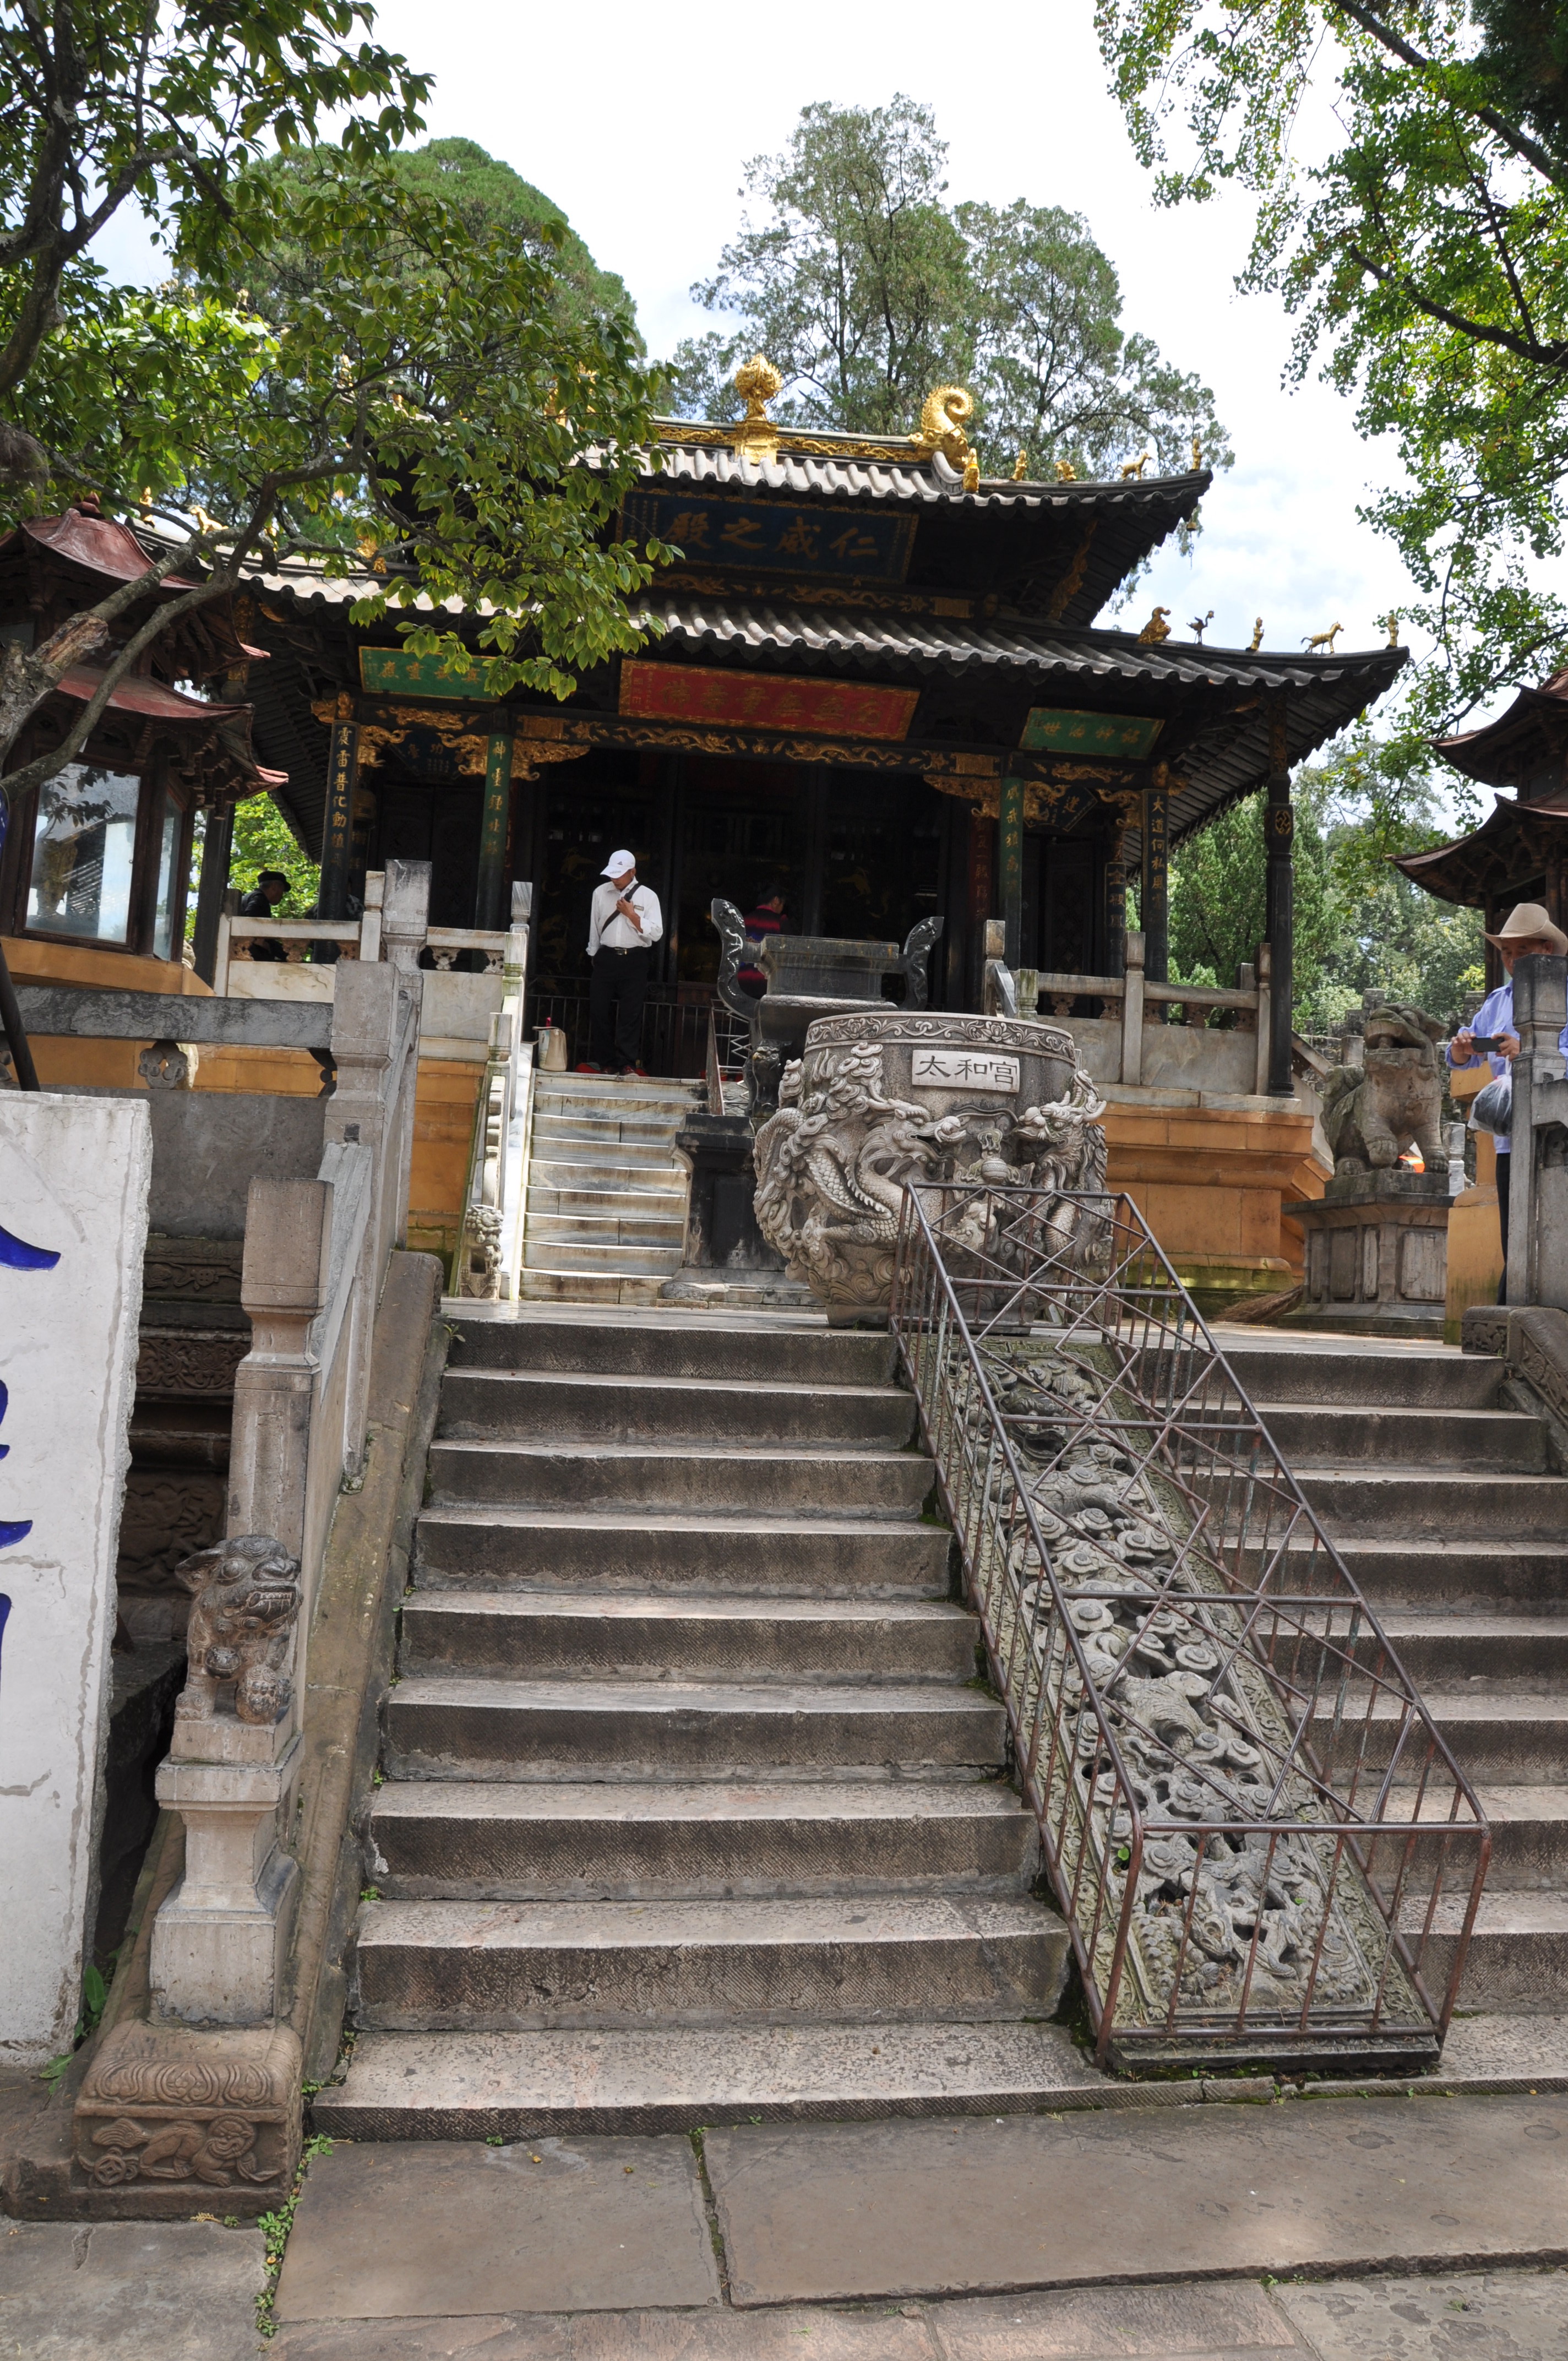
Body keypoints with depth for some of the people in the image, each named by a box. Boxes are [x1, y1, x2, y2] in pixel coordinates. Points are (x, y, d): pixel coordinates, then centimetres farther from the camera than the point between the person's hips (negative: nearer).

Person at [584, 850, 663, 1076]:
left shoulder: (648, 897, 0)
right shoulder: (601, 893, 9)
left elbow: (656, 933, -6)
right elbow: (594, 928, 17)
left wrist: (632, 914, -12)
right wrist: (593, 955, 19)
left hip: (634, 961, -3)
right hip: (606, 958, 3)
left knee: (631, 1014, -3)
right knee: (599, 1011, 3)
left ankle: (628, 1064, 0)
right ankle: (605, 1062, 12)